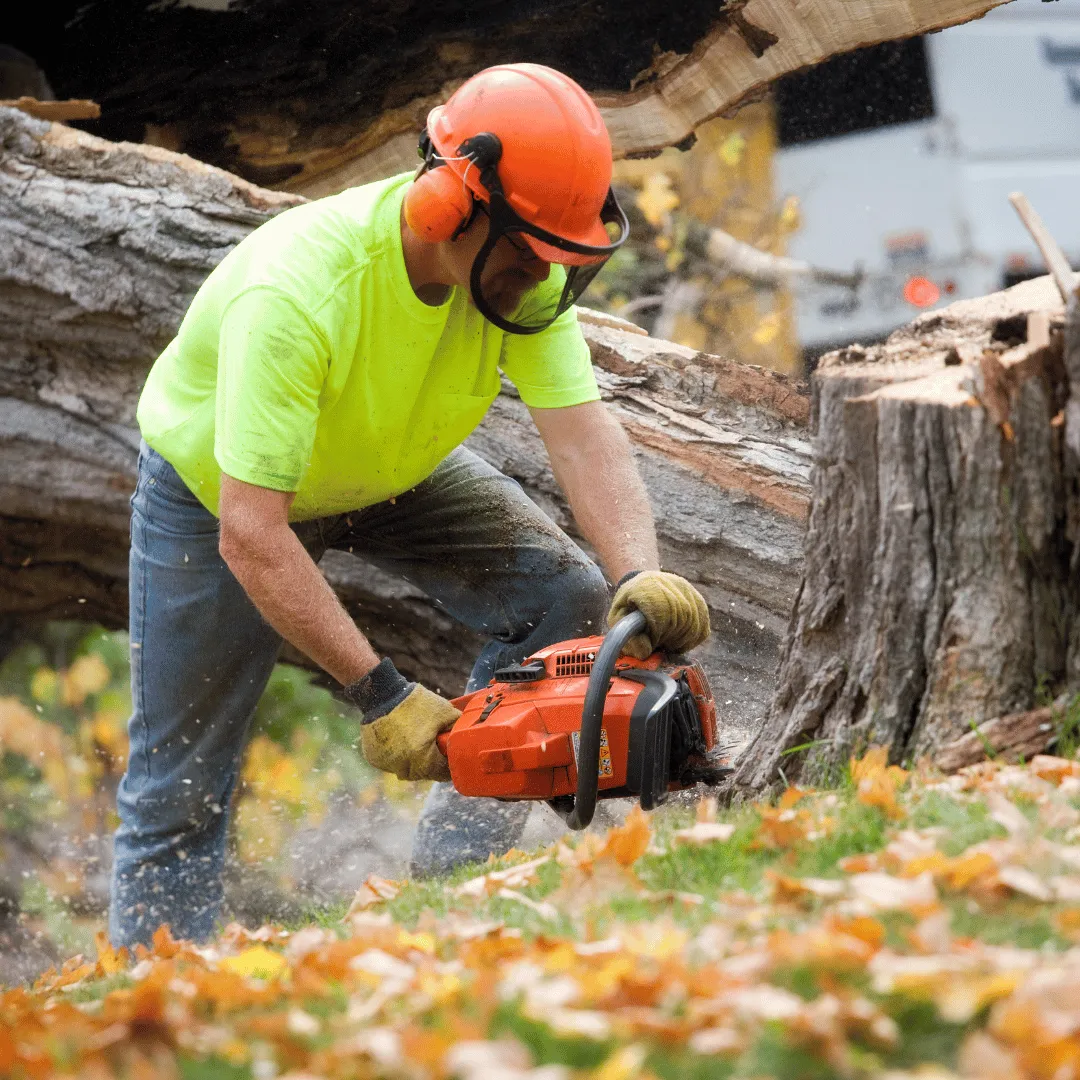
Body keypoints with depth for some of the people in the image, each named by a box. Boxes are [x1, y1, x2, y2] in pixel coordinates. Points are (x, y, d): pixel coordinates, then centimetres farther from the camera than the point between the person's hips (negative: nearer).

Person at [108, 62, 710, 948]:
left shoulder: (522, 265, -26)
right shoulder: (297, 293, -43)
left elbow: (582, 434, -31)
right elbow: (250, 535, -43)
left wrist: (642, 578, -49)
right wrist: (379, 694, -45)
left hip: (393, 470, 5)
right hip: (218, 486, -5)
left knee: (567, 598, -14)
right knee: (179, 787, -1)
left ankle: (446, 888, -8)